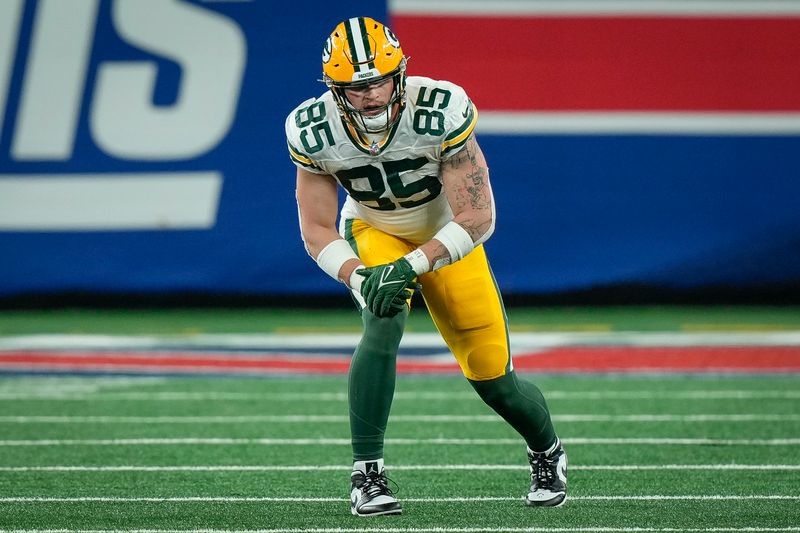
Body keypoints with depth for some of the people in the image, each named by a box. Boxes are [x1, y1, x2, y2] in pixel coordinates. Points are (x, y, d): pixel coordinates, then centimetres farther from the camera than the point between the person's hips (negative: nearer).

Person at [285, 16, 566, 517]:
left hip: (446, 236, 0)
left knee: (493, 379, 0)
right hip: (374, 233, 1)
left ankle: (548, 453, 33)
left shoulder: (442, 112, -34)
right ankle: (367, 474, -22)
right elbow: (318, 232, -17)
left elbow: (478, 218, -32)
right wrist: (360, 277, -36)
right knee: (384, 322, -31)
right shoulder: (313, 132, -25)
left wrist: (411, 266, -43)